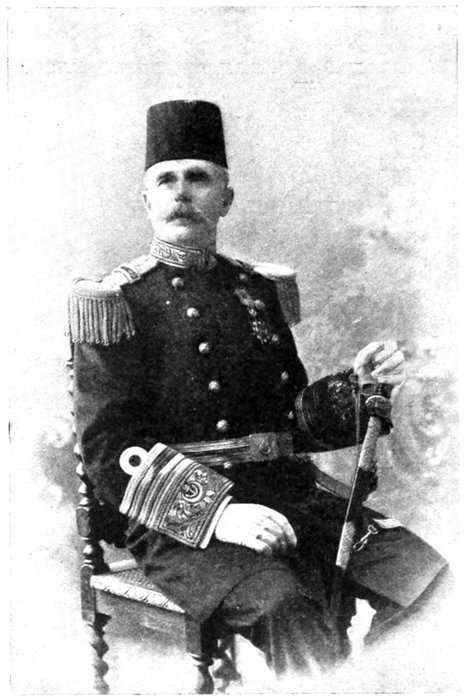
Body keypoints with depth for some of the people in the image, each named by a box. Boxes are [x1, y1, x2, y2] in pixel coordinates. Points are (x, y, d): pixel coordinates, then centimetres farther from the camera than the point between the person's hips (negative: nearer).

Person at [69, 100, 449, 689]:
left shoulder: (260, 290, 15)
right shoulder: (118, 303, -1)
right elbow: (109, 449, -9)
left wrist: (358, 385, -1)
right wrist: (215, 512, -22)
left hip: (287, 496, 5)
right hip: (183, 521, -5)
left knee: (429, 574, -12)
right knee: (287, 607, -32)